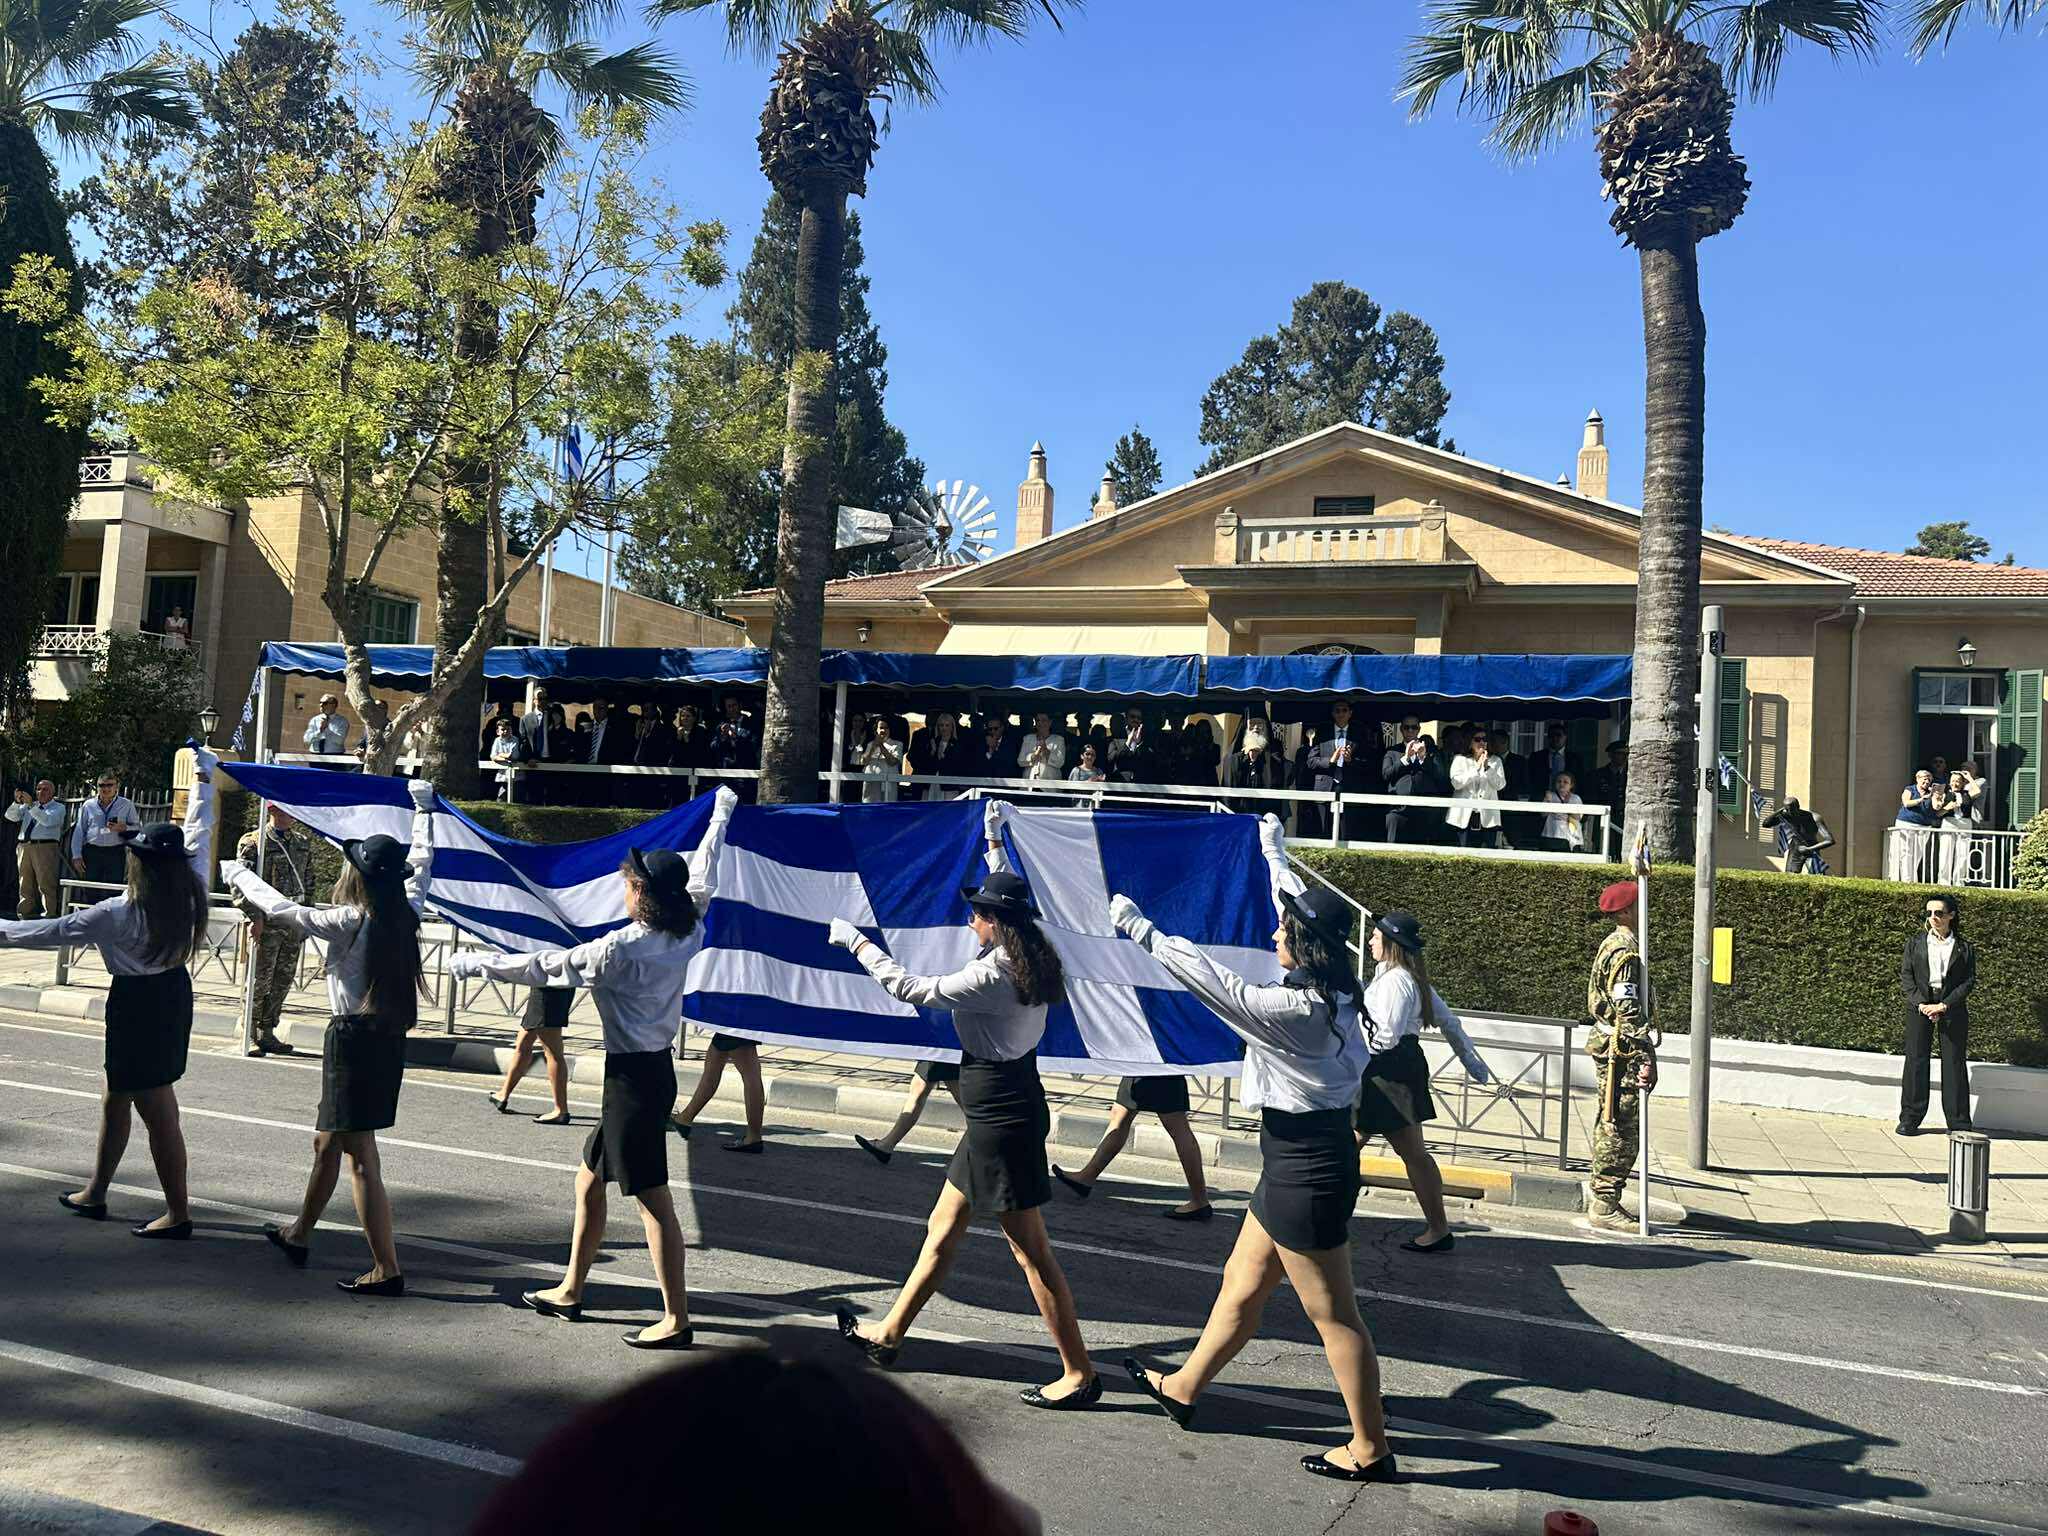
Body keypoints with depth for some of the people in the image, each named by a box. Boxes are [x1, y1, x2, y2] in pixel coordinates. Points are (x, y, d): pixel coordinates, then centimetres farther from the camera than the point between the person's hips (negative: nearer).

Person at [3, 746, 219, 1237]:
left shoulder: (119, 913, -20)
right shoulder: (191, 892, -6)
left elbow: (55, 930, -9)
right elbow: (199, 833, 7)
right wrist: (203, 776, 18)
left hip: (137, 1004, -8)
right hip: (174, 994, 8)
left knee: (158, 1110, -1)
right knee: (117, 1096, 22)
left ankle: (178, 1213, 7)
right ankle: (94, 1193, 36)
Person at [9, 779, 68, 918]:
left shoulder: (58, 807, 6)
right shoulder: (28, 806, 22)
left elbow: (48, 820, -14)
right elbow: (11, 816, 8)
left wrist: (31, 805, -21)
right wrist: (17, 802, -8)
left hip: (45, 847, -5)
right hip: (24, 847, 5)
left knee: (46, 885, -10)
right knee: (25, 886, 9)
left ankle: (49, 916, -13)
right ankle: (25, 915, 14)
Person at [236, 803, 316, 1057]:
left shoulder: (303, 843, 13)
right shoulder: (253, 842, -4)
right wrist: (254, 915, -17)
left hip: (294, 922, 6)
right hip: (266, 920, -5)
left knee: (284, 980, 8)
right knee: (260, 980, -3)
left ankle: (267, 1034, 18)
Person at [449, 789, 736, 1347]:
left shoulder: (620, 949, -19)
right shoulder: (687, 935, 1)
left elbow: (543, 967, -9)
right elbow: (701, 878, 19)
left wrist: (477, 961, 5)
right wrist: (721, 814, 34)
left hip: (633, 1076, -9)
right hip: (656, 1069, 9)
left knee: (652, 1199, -4)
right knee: (589, 1179, 20)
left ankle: (676, 1321, 1)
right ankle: (571, 1291, 32)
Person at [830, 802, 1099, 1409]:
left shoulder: (990, 976, -22)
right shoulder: (1029, 962, 3)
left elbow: (910, 989, -12)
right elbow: (1009, 893, 22)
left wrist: (857, 943, -1)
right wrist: (995, 840, 32)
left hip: (1002, 1119, -10)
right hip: (1004, 1112, 10)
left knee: (1030, 1249, -1)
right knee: (944, 1227, 19)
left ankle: (1079, 1374, 8)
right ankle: (888, 1334, 32)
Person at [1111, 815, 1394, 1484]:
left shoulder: (1296, 1009, -25)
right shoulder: (1332, 990, 2)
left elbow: (1211, 982, -23)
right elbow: (1304, 909, 17)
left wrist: (1139, 929, -16)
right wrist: (1274, 855, 33)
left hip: (1306, 1167, -10)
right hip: (1302, 1157, 10)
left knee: (1333, 1314, 4)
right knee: (1242, 1282, 21)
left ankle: (1370, 1450, 18)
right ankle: (1183, 1388, 37)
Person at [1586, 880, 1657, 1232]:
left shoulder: (1614, 944, 16)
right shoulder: (1625, 951, -16)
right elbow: (1628, 1012, -22)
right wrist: (1645, 1058, -24)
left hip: (1609, 1047, 11)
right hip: (1621, 1049, -11)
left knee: (1610, 1127, 15)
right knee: (1621, 1130, -6)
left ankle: (1603, 1200, 22)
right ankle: (1606, 1206, -2)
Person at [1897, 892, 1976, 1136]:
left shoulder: (1965, 948, 6)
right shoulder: (1915, 942, 9)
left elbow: (1969, 981, 0)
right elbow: (1905, 976, 4)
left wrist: (1944, 1005, -11)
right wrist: (1920, 1004, -10)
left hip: (1952, 1008, -1)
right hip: (1919, 1006, 1)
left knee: (1954, 1063, 0)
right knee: (1916, 1061, -1)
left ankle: (1958, 1122, 8)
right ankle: (1909, 1119, 5)